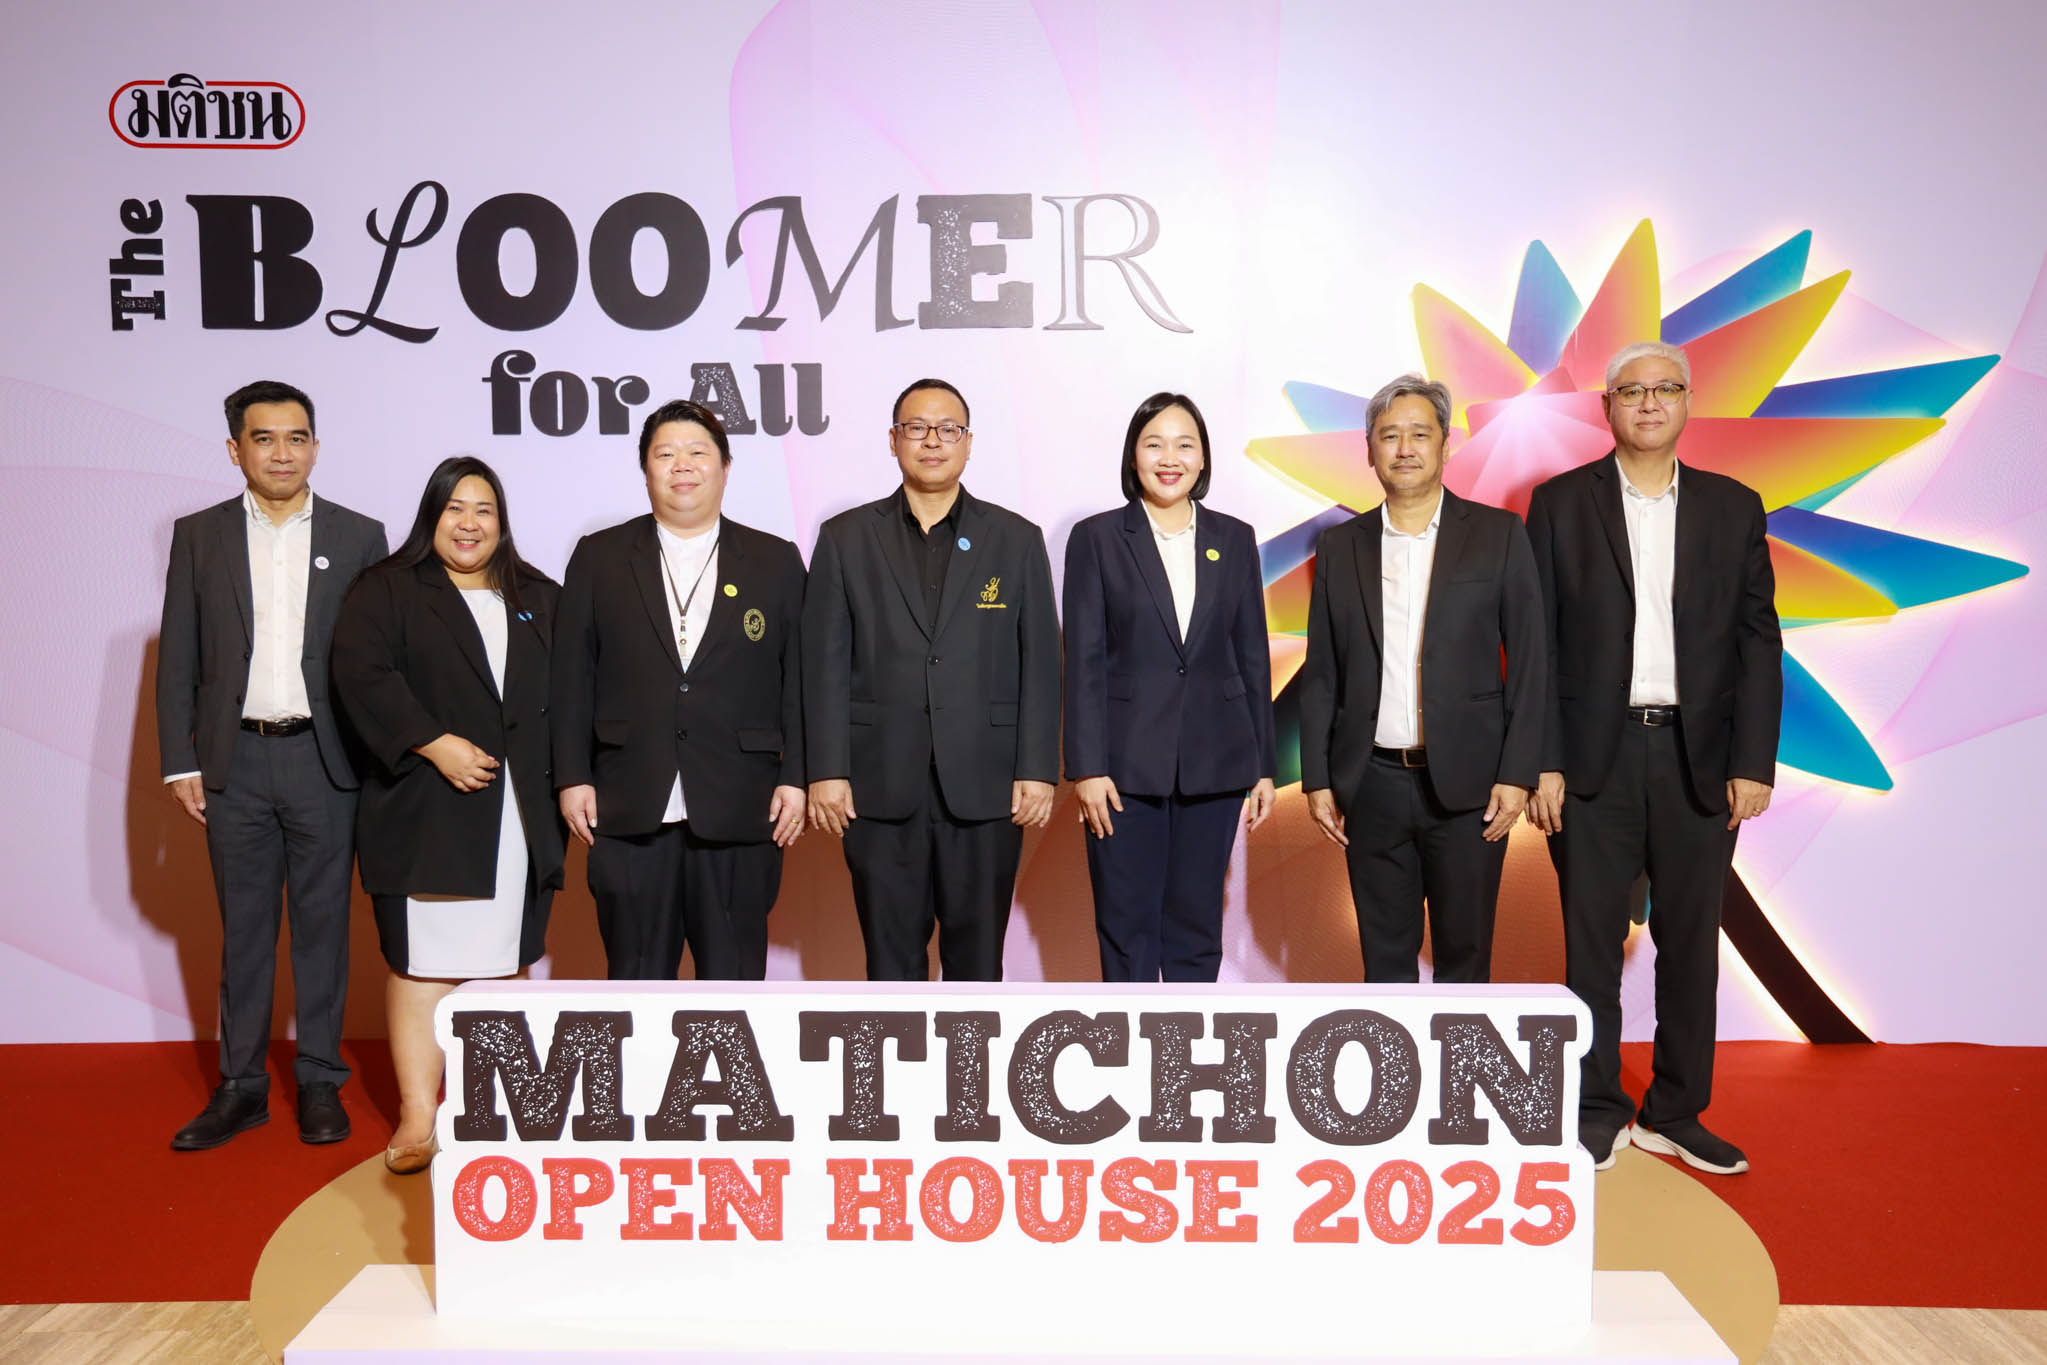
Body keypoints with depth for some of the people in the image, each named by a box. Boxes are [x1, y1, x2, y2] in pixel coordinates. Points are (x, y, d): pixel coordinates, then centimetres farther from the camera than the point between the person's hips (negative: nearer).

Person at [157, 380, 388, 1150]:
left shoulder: (359, 537, 3)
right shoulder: (199, 536, 6)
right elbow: (177, 660, 6)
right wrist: (180, 762, -1)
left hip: (326, 760, -1)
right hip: (235, 761, 1)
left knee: (323, 922, 6)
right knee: (243, 926, 9)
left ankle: (320, 1082, 17)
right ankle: (240, 1086, 19)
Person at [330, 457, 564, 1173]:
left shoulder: (539, 600, 16)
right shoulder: (386, 590, 6)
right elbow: (363, 675, -8)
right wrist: (435, 744, -17)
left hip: (521, 816, 3)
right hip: (427, 813, -3)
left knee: (504, 960, 6)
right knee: (423, 964, -3)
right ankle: (418, 1119, 2)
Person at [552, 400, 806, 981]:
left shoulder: (776, 561, 8)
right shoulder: (598, 558, 9)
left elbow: (798, 679, 5)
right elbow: (572, 677, 7)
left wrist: (795, 778, -2)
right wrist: (573, 778, 0)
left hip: (739, 810, 0)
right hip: (629, 812, 1)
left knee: (735, 974, 6)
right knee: (635, 972, 8)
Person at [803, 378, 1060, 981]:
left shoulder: (1016, 540, 8)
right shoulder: (845, 538, 8)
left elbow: (1039, 662, 4)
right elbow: (825, 663, 3)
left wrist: (1038, 770, -3)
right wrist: (827, 770, -4)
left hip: (985, 789, 0)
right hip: (880, 788, 0)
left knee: (978, 954, 8)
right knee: (891, 954, 8)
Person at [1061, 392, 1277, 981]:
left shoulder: (1234, 539, 8)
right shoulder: (1096, 538, 0)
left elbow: (1253, 658, 9)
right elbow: (1084, 662, -4)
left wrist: (1262, 767, 6)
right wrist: (1087, 768, -10)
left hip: (1214, 764, 2)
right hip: (1127, 764, -2)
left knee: (1196, 924, 10)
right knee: (1127, 927, 5)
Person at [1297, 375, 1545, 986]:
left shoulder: (1498, 534, 1)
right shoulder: (1340, 545, 7)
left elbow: (1528, 662, -1)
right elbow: (1321, 675, 8)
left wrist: (1516, 774, -7)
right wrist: (1316, 779, 3)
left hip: (1466, 782, -2)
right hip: (1372, 784, 2)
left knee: (1464, 952, 7)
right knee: (1384, 953, 11)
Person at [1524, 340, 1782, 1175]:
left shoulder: (1733, 508, 9)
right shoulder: (1560, 504, 3)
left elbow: (1758, 641, 6)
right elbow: (1536, 642, 0)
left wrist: (1754, 762, -2)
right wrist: (1541, 762, -7)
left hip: (1699, 758, 2)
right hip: (1594, 756, -2)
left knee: (1691, 940, 9)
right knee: (1592, 941, 4)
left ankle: (1675, 1113, 23)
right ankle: (1597, 1115, 17)